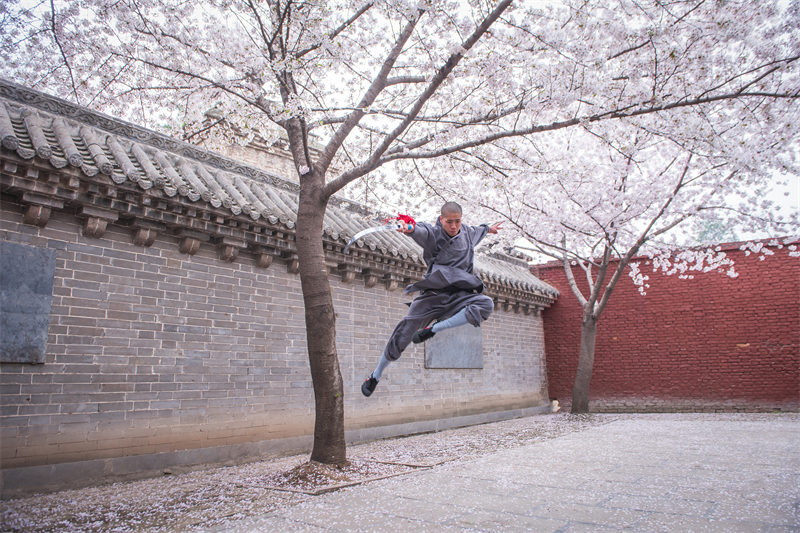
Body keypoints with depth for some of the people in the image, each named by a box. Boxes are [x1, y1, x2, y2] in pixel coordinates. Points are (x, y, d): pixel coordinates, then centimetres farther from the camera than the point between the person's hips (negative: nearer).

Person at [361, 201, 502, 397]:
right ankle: (376, 375, 15)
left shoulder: (468, 234, 12)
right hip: (433, 293, -3)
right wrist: (411, 229, -53)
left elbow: (478, 230, 38)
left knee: (486, 304, -25)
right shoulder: (433, 234, -5)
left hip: (459, 294, 4)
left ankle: (434, 329, -18)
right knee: (406, 330, -6)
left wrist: (489, 228, 56)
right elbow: (422, 232, -30)